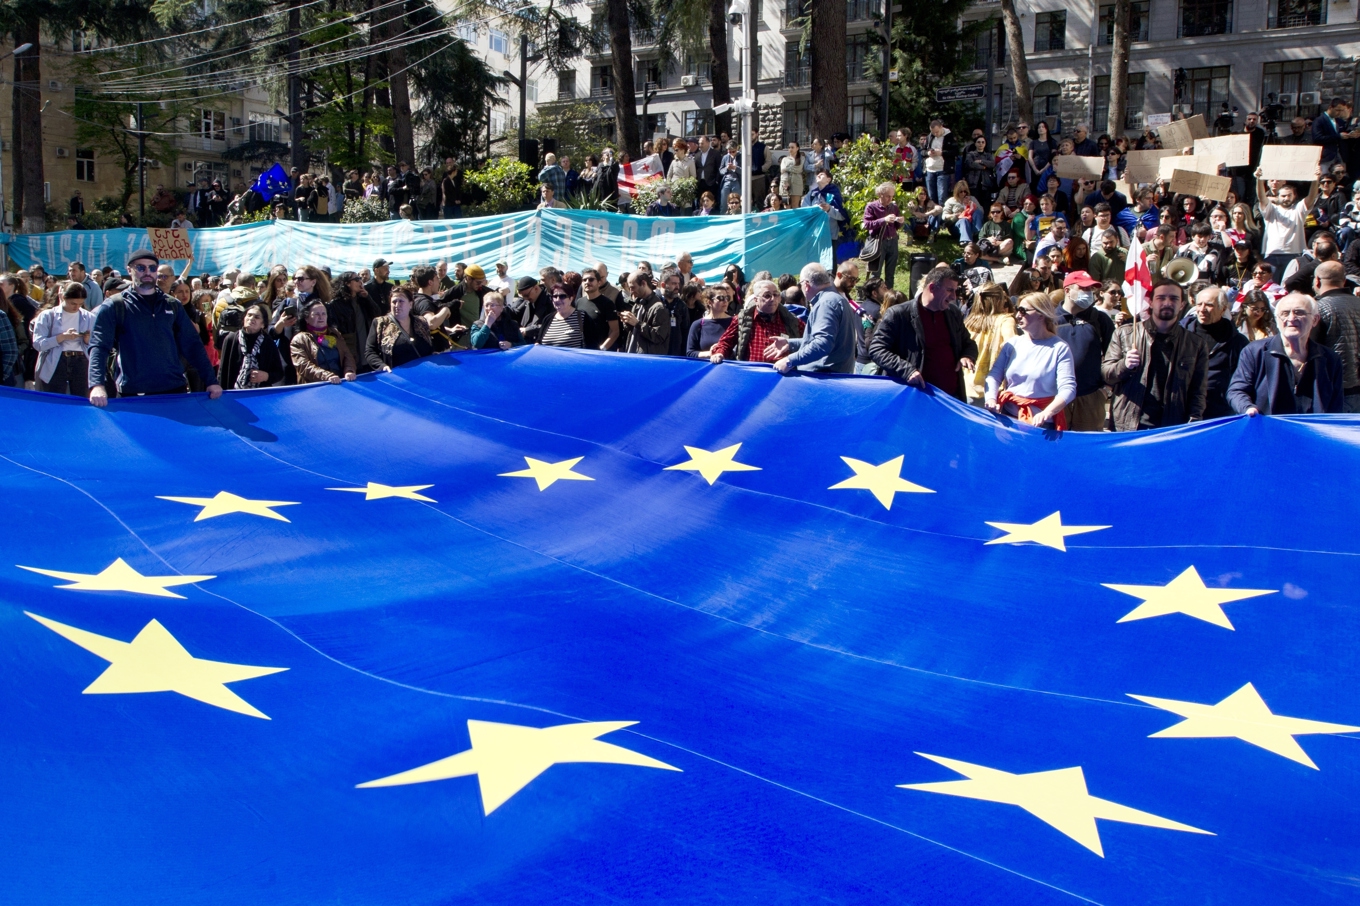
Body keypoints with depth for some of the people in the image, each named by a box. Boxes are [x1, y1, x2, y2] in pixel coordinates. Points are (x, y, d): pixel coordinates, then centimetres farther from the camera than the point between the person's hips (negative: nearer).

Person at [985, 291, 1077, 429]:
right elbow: (994, 375, 4)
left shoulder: (1059, 348, -7)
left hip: (1040, 423, -4)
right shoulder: (1013, 343, 6)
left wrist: (1047, 412, -30)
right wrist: (991, 399, -16)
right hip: (1008, 417, 4)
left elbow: (1067, 389, -14)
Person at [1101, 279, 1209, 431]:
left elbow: (1198, 391, 6)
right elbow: (1105, 373, 6)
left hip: (1172, 429, 0)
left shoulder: (1196, 345, 8)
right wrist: (1125, 365, -15)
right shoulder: (1125, 334, 6)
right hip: (1127, 427, 0)